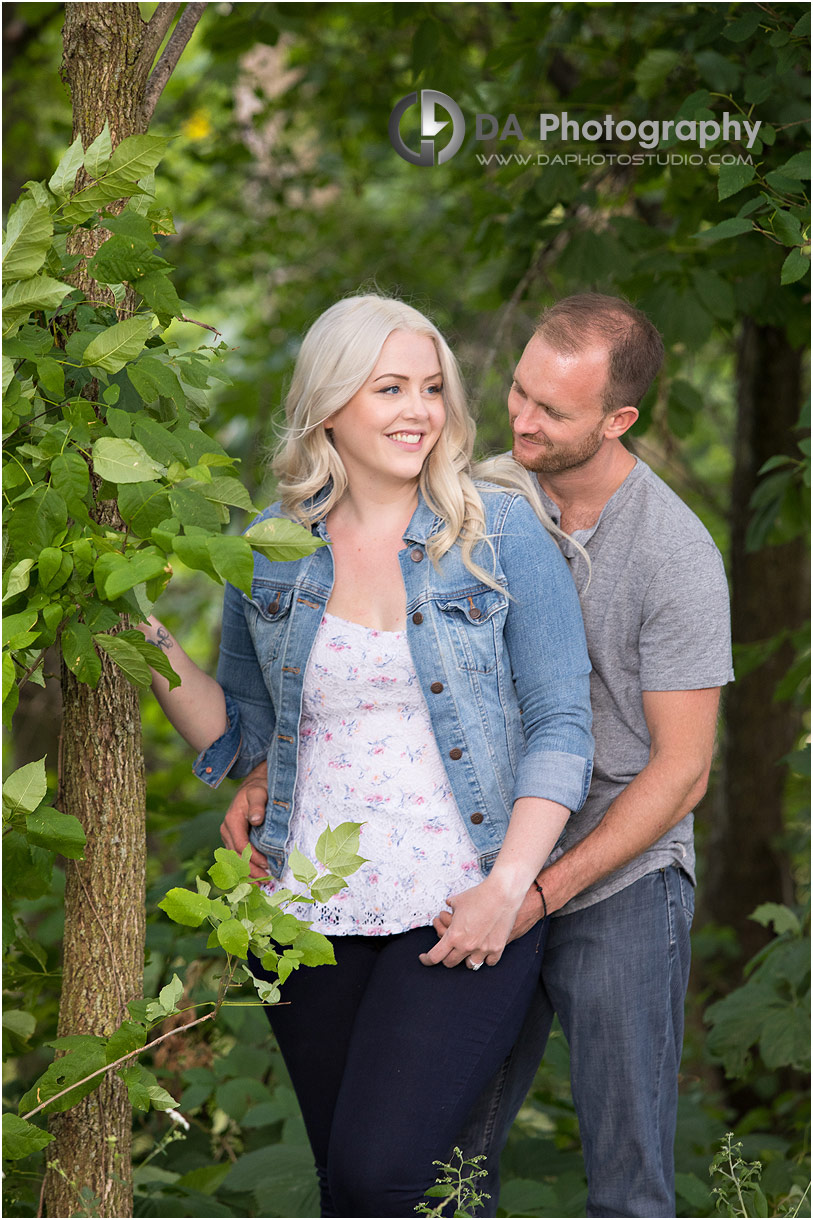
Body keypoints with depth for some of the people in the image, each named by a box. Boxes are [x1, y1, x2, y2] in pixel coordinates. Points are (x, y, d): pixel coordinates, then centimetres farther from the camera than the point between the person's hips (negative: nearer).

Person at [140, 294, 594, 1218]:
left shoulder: (501, 535, -2)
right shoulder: (268, 554, 6)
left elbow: (561, 724, -3)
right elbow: (240, 735, 13)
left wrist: (509, 887, -13)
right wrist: (152, 650, -3)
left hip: (464, 915, -3)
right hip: (310, 915, 4)